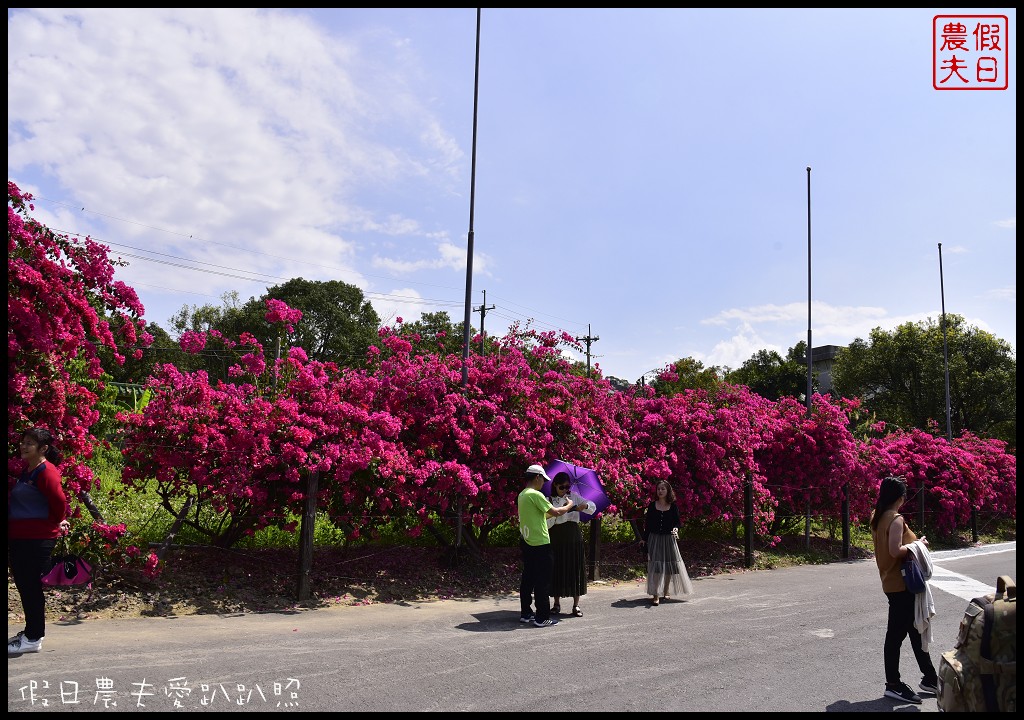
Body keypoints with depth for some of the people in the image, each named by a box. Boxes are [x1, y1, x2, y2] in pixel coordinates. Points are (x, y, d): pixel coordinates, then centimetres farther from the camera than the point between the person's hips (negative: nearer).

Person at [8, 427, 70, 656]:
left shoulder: (46, 472, -17)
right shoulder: (28, 470, 13)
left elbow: (59, 501, -19)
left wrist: (56, 523, -7)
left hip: (37, 540, -10)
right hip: (19, 538, 10)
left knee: (30, 585, -2)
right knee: (24, 584, 16)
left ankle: (33, 638, 9)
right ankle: (32, 631, 29)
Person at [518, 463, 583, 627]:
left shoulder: (522, 495, 12)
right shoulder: (535, 495, -17)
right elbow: (556, 512, -17)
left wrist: (550, 514, 20)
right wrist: (569, 506, 0)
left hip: (526, 543, 9)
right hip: (539, 544, -9)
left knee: (527, 579, 14)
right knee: (542, 581, -3)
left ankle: (525, 613, 20)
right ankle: (542, 618, 1)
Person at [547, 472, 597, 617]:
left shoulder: (574, 496, 7)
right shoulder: (550, 500, 1)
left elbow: (593, 507, 4)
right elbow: (547, 523, -5)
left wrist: (585, 506, -18)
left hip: (573, 538, 2)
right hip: (556, 538, -1)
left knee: (575, 569, 2)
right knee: (557, 570, 2)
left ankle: (576, 605, 10)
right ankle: (557, 604, 14)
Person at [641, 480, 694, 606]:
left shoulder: (673, 506, 1)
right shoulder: (652, 505, 2)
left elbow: (677, 522, 4)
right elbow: (647, 524, 5)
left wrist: (675, 529, -19)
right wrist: (645, 540, 4)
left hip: (669, 539, 1)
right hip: (654, 539, -1)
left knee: (669, 565, 8)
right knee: (655, 566, -8)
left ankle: (666, 592, 28)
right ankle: (655, 596, -10)